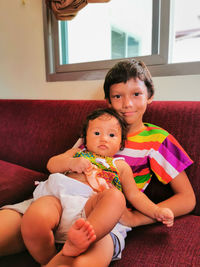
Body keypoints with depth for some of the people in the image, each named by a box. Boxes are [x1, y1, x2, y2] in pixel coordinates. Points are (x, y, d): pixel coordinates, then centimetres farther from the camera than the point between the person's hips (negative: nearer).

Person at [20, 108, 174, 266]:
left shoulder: (121, 165, 29)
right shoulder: (77, 153, 32)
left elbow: (134, 195, 26)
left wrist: (156, 211, 10)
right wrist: (71, 163, -1)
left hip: (89, 205, 0)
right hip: (59, 195, 1)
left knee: (116, 197, -34)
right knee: (32, 220, -32)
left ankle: (76, 242, -48)